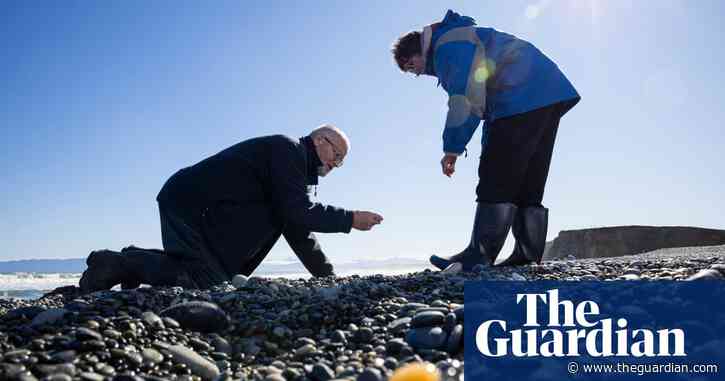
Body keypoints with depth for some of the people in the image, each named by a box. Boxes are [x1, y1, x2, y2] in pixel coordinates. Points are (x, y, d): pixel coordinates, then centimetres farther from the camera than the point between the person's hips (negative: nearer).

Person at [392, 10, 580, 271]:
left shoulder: (448, 45, -3)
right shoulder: (463, 38, 30)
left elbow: (465, 99, -16)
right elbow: (485, 99, 29)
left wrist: (452, 148, -10)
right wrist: (490, 148, 25)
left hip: (523, 100, -11)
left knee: (496, 181, -10)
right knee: (529, 184, 8)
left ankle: (480, 255, -8)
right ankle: (527, 255, 9)